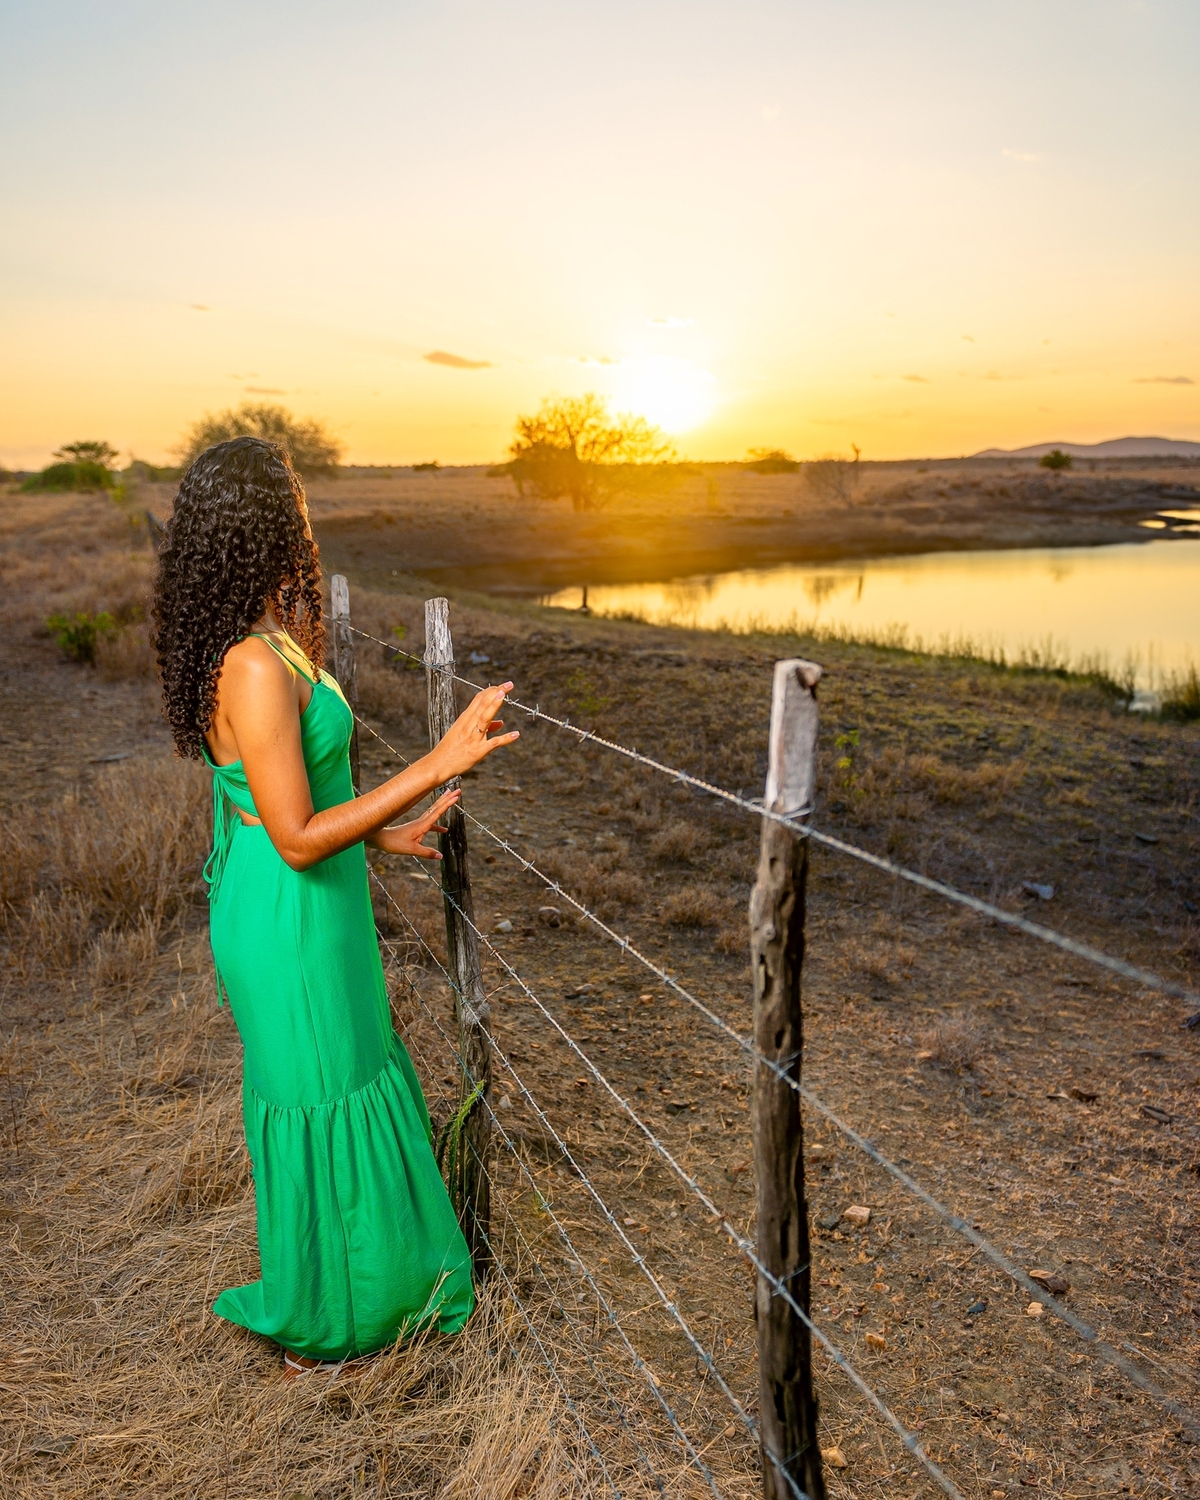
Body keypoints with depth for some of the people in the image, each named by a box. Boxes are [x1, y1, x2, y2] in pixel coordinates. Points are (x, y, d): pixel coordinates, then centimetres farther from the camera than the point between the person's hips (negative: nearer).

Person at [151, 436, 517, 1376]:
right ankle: (318, 1333, 37)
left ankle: (377, 1274, 50)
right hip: (289, 922, -10)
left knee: (361, 1079, 25)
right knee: (320, 1107, 10)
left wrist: (385, 832, 17)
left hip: (310, 911, 10)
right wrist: (439, 763, -29)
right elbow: (299, 838, -28)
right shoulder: (257, 666, -27)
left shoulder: (269, 642, 4)